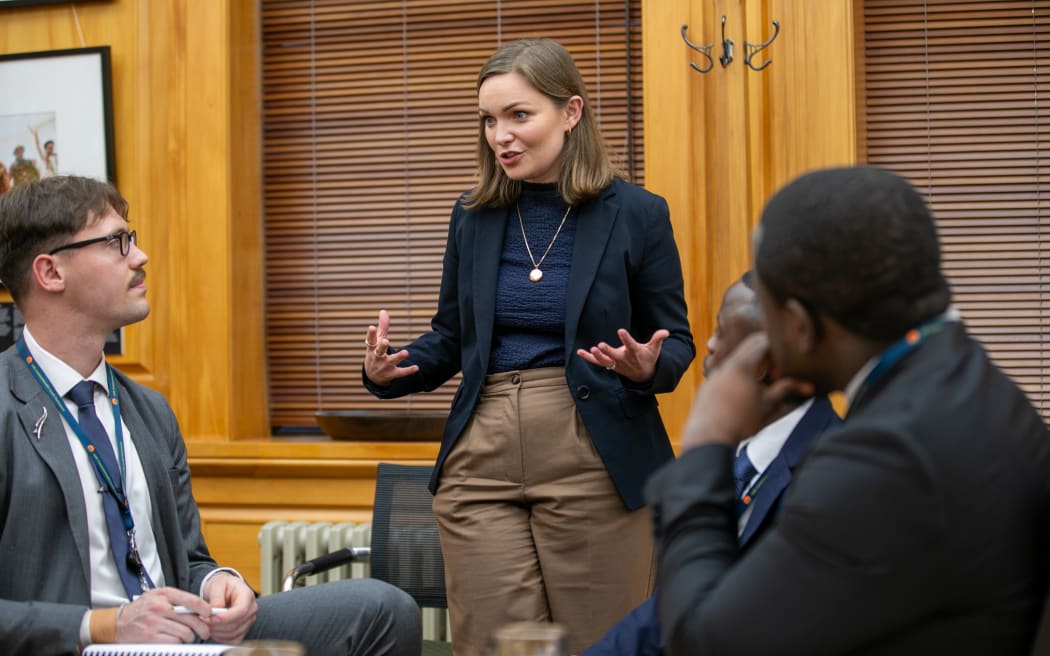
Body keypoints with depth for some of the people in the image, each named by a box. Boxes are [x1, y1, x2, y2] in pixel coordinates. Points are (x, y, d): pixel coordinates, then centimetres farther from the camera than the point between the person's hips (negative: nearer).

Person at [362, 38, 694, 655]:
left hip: (594, 461, -3)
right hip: (481, 459, 3)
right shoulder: (473, 218, 9)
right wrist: (389, 372, -3)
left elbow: (676, 342, 3)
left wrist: (646, 368, -19)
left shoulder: (636, 214, -2)